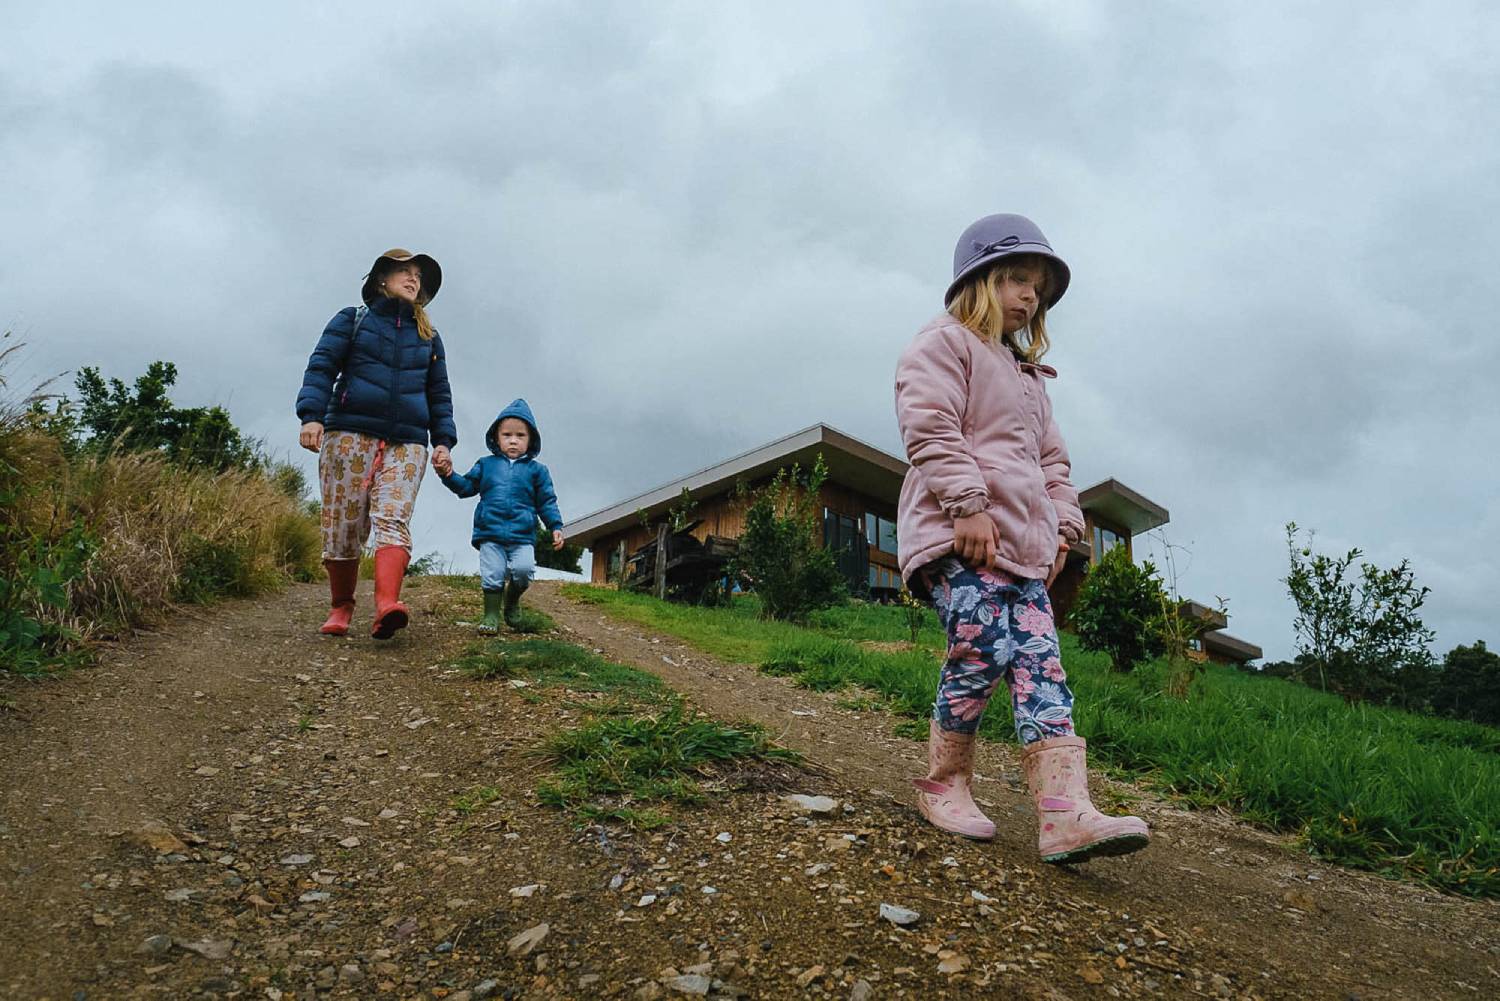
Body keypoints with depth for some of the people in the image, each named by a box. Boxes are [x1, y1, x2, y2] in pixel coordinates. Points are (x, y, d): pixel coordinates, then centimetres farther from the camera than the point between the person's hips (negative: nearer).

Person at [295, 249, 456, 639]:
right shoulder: (352, 320, 14)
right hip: (350, 434, -1)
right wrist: (311, 415, -12)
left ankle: (386, 606, -36)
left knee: (394, 520, -19)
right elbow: (321, 367, 4)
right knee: (343, 525, -4)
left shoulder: (429, 337, 22)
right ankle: (341, 608, 14)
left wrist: (443, 440, 9)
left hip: (406, 443, 1)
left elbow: (439, 394, 22)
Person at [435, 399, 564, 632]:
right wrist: (448, 475, 0)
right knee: (492, 575, -6)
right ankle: (491, 614, 9)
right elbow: (467, 487, 17)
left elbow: (547, 501, 10)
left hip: (523, 536, -1)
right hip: (490, 534, 1)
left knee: (524, 569, -18)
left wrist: (556, 526, 1)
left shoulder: (536, 469, 9)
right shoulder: (486, 464, 13)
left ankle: (512, 600, 11)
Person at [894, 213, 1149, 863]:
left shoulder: (1029, 377, 31)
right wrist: (969, 504, -20)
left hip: (1021, 544, 8)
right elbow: (931, 430, -11)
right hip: (958, 535, -8)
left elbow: (1051, 459, 30)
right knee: (983, 650, -16)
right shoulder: (944, 344, 4)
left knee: (1039, 662, -5)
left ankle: (1065, 813, -12)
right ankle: (944, 784, 4)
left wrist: (1061, 524, 14)